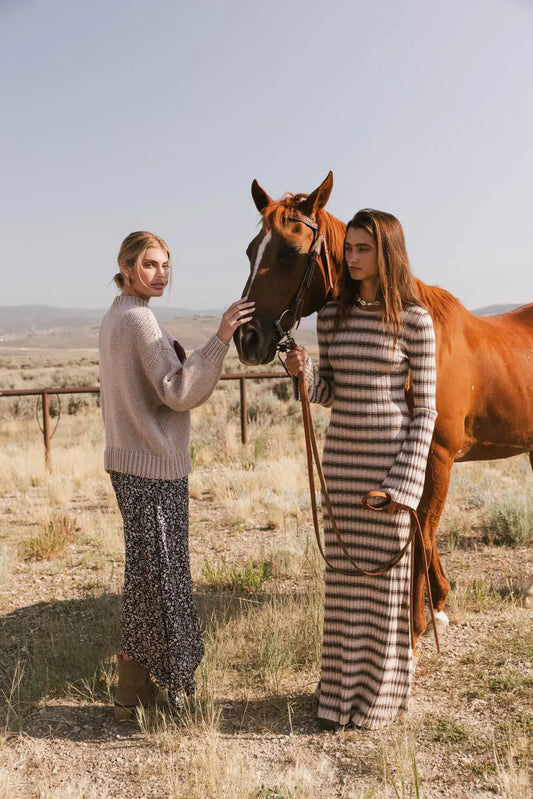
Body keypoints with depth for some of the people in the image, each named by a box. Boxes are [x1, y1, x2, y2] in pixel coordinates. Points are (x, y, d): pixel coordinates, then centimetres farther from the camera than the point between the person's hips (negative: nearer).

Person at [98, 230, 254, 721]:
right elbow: (178, 393, -23)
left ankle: (141, 683, 29)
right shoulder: (139, 319, -16)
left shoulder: (114, 319, 15)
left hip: (128, 460, 10)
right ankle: (136, 697, 13)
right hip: (153, 465, -10)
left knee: (148, 572, 17)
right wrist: (221, 339, -29)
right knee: (154, 574, 0)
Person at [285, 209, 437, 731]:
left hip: (392, 457, -4)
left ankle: (379, 697, 26)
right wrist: (304, 371, -11)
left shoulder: (414, 320, -8)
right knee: (343, 576, 12)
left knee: (384, 574, 7)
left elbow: (425, 409, -7)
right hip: (340, 456, 5)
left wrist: (403, 482, -13)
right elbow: (331, 394, 11)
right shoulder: (331, 315, 6)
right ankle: (340, 691, 30)